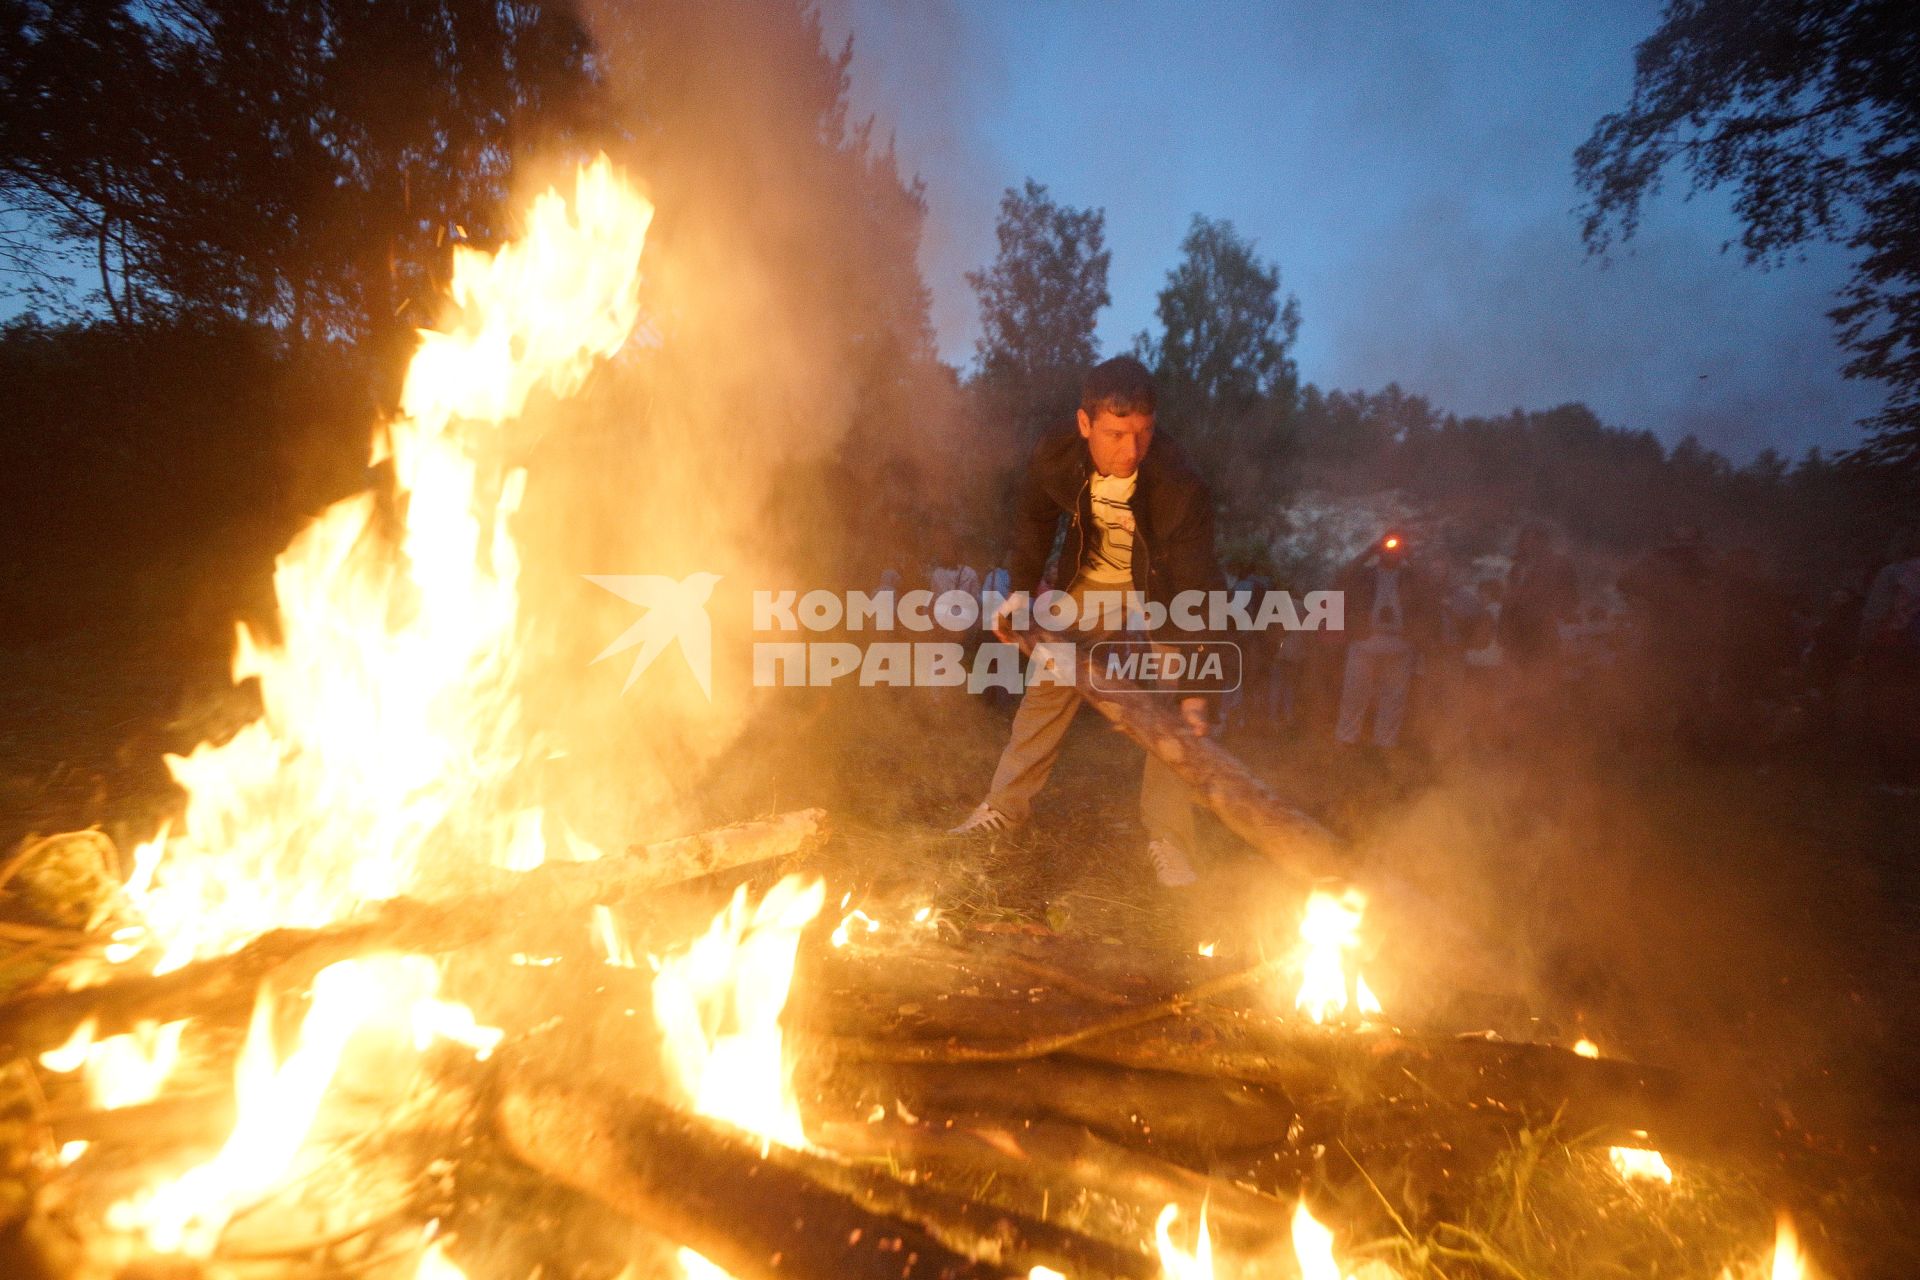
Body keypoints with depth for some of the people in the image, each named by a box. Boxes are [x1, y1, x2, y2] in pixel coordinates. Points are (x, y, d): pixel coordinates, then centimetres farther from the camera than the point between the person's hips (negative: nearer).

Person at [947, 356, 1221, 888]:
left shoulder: (1180, 485, -36)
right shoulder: (1054, 459, -27)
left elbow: (1196, 590, -35)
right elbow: (1035, 519, -4)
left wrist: (1194, 692, -39)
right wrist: (1022, 585, -13)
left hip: (1163, 581, -2)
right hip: (1090, 576, 3)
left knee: (1173, 707, -14)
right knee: (1049, 682, 3)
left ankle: (1167, 842, -4)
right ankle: (1006, 805, 16)